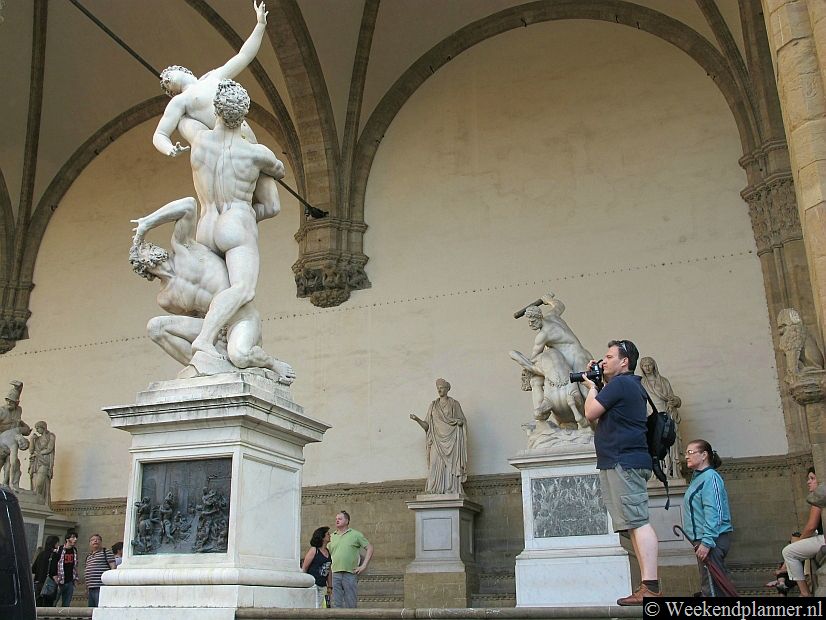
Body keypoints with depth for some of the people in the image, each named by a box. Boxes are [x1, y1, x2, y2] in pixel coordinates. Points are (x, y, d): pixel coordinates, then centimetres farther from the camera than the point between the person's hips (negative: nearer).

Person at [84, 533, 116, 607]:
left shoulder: (106, 552, 1)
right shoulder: (88, 557, 21)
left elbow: (113, 567, -5)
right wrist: (87, 589, 22)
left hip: (101, 587, -7)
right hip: (91, 589, 7)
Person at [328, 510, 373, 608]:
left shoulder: (356, 535, 5)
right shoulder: (332, 537, 15)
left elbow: (369, 548, 4)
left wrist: (364, 566, -4)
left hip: (350, 574, -3)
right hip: (335, 574, 3)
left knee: (351, 604, -1)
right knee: (336, 604, 3)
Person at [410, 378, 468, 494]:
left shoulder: (454, 404, 9)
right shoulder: (433, 405, 15)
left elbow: (462, 421, 9)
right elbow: (427, 425, 11)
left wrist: (460, 422, -14)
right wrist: (417, 419, -5)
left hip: (451, 440, -2)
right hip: (437, 440, 2)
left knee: (451, 466, -9)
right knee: (436, 466, -10)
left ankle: (452, 491, -11)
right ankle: (436, 492, -13)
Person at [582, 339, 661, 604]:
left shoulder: (620, 383, -9)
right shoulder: (630, 385, 23)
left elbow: (591, 413, -9)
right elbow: (603, 416, 31)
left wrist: (592, 387, 8)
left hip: (623, 462, -11)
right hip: (626, 462, 11)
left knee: (638, 522, -15)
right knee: (635, 524, 8)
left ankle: (651, 587, -19)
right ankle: (648, 587, 9)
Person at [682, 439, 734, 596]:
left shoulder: (710, 477, -13)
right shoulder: (698, 478, 17)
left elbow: (713, 512, -21)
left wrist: (706, 542, -25)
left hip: (712, 540, -10)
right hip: (704, 539, 10)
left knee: (711, 588, -8)